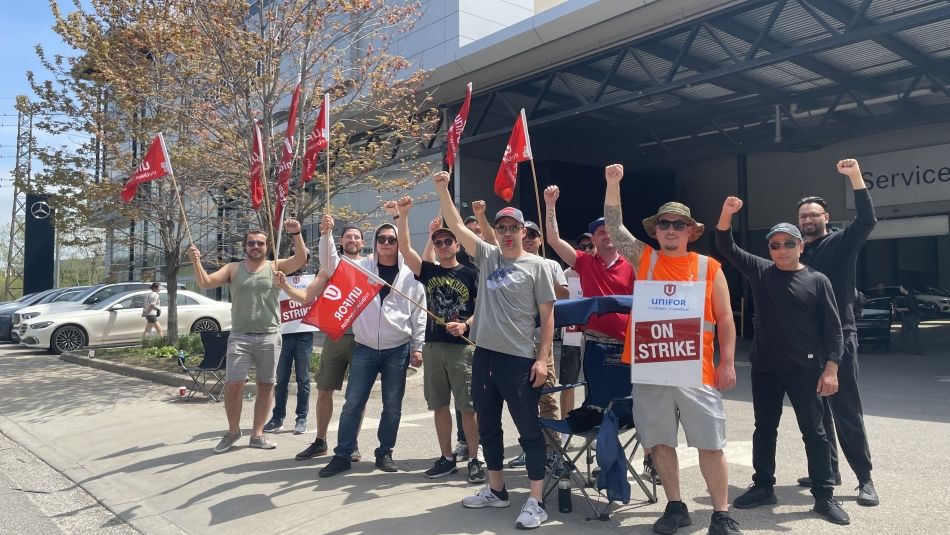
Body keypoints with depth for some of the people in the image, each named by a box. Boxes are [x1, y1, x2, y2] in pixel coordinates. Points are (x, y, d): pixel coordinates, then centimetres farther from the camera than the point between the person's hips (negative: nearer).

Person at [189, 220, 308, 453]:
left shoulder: (275, 267, 5)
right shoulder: (233, 268, 9)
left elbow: (301, 259, -11)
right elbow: (205, 283, 0)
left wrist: (296, 234, -24)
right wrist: (197, 263, -17)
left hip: (269, 337, 0)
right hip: (239, 336, 0)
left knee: (266, 385, 5)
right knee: (233, 384, -6)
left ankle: (257, 434, 18)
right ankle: (233, 430, 15)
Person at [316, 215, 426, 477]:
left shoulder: (410, 275, 2)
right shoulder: (360, 268, 5)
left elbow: (419, 314, 3)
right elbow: (331, 264, -5)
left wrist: (417, 347, 0)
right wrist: (326, 234, -18)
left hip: (398, 350, 0)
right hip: (365, 348, 0)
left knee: (392, 405, 7)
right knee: (353, 403, 2)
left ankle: (385, 453, 21)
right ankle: (342, 455, 11)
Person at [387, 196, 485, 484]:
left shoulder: (470, 274, 2)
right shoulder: (429, 272, 10)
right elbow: (405, 249, -3)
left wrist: (466, 325, -18)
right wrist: (402, 216, -12)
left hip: (463, 346, -4)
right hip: (434, 346, 4)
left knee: (468, 406, -3)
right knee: (439, 405, 8)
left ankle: (474, 460, 6)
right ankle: (447, 458, 19)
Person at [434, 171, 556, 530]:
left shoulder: (536, 266, -2)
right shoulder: (487, 257, 9)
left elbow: (548, 315, -3)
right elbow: (456, 226, 9)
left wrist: (543, 358, -10)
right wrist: (442, 188, 1)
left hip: (519, 359, -6)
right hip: (484, 355, 6)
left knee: (529, 430, 0)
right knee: (488, 427, 15)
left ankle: (536, 502, 7)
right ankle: (496, 490, 31)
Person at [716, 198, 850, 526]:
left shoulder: (817, 281, -3)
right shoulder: (760, 272, 4)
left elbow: (832, 328, -3)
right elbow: (726, 248, 1)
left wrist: (831, 368, -10)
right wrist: (726, 215, -15)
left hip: (805, 369, -3)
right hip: (764, 368, 3)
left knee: (813, 432, 4)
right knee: (764, 429, 12)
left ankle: (824, 496, 15)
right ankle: (763, 487, 25)